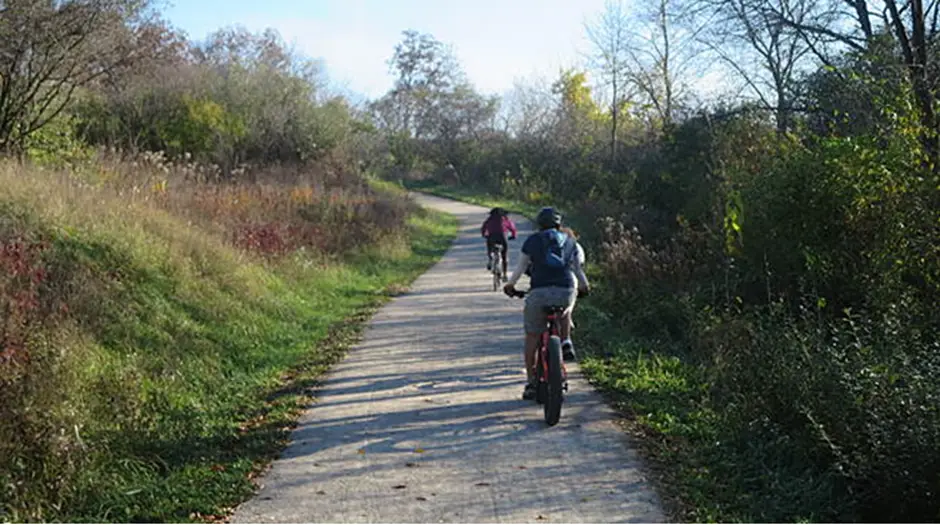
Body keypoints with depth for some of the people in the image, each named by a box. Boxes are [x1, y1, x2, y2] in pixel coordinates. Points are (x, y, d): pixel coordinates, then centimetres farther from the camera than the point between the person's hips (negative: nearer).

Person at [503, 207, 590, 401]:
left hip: (539, 292, -2)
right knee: (565, 311, 38)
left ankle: (531, 382, 11)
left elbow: (521, 267, 12)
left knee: (532, 336, 10)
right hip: (566, 291, 2)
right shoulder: (569, 241, 19)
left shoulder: (533, 240, 13)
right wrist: (584, 286, 39)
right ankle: (566, 342, 23)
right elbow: (578, 269, 22)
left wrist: (510, 285, 27)